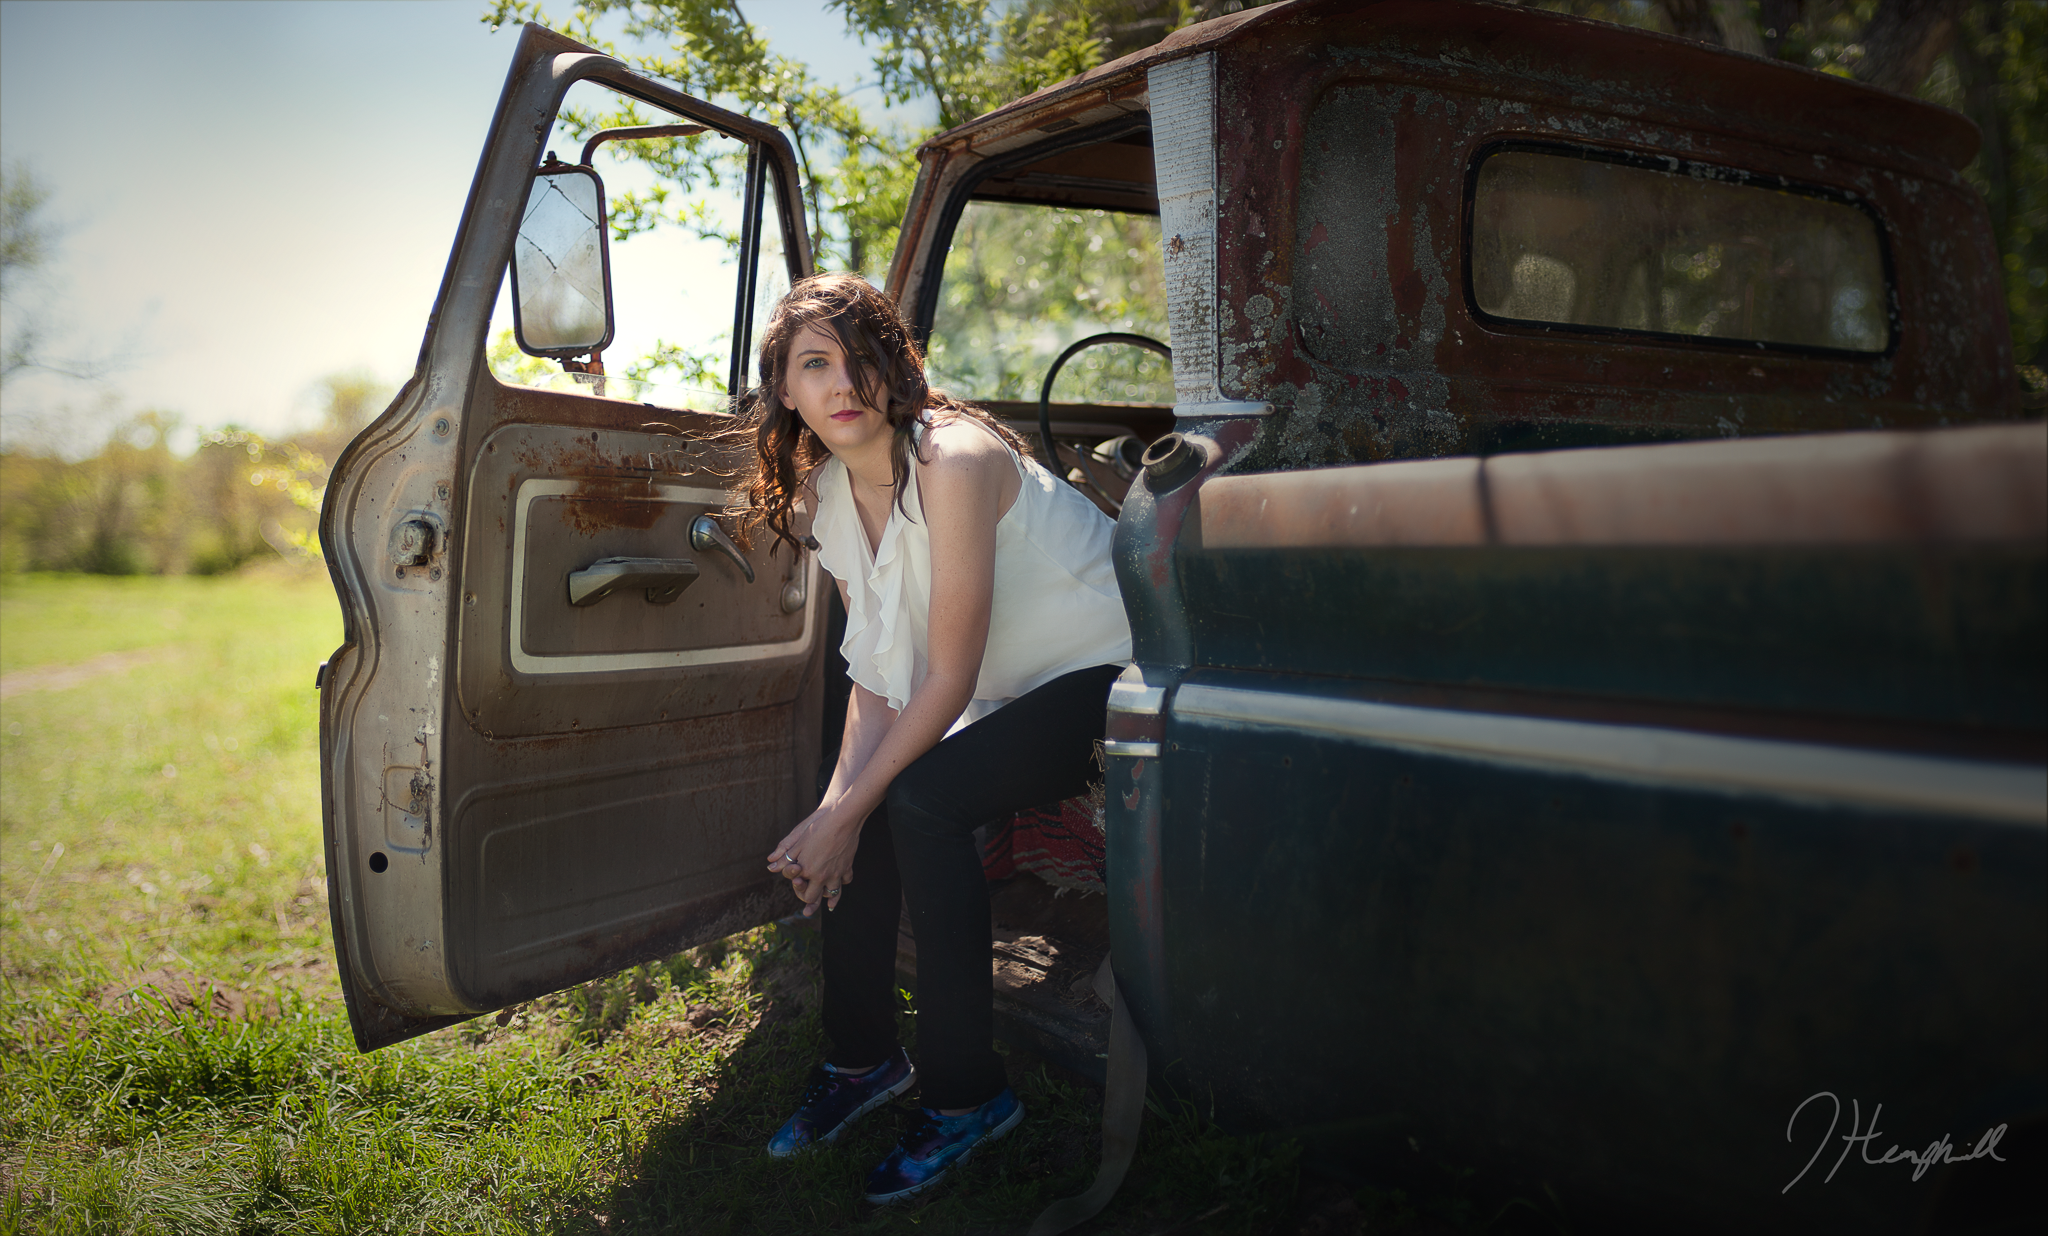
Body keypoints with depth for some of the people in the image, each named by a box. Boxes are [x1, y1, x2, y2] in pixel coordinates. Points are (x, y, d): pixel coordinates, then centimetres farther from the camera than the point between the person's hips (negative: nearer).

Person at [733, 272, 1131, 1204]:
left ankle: (967, 1093, -11)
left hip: (1107, 672, -7)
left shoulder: (953, 461, -26)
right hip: (1010, 688, 8)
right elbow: (878, 675, 0)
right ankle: (864, 1056, 11)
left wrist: (848, 814, -19)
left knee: (922, 798, -25)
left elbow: (948, 680, -24)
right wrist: (837, 803, -14)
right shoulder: (825, 489, -1)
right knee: (867, 804, -9)